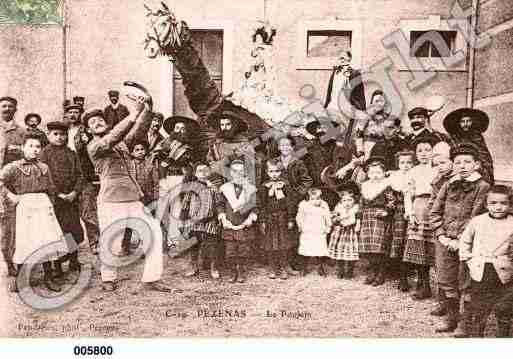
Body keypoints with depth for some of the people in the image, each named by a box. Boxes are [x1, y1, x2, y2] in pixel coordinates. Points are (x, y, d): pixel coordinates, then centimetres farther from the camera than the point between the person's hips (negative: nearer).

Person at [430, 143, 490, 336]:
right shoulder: (448, 185, 8)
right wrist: (441, 235, -2)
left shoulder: (482, 187, -6)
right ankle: (451, 318, 31)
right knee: (446, 282, 13)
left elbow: (476, 219, -11)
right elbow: (435, 212, 9)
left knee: (466, 285, 4)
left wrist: (459, 240, -14)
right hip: (445, 242, 5)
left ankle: (465, 323, 20)